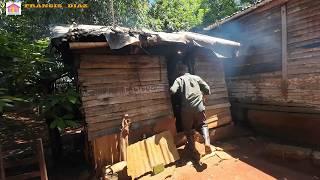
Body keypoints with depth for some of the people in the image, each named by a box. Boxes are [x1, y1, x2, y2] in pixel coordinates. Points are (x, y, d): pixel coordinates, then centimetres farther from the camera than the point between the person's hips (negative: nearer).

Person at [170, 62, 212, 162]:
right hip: (199, 107, 2)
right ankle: (207, 142, -2)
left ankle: (195, 152, 15)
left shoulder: (179, 79, 4)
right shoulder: (196, 77, 12)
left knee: (188, 130, 15)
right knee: (203, 125, 23)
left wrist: (171, 88, 11)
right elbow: (207, 89, 8)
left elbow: (173, 91, -13)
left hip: (187, 108, -2)